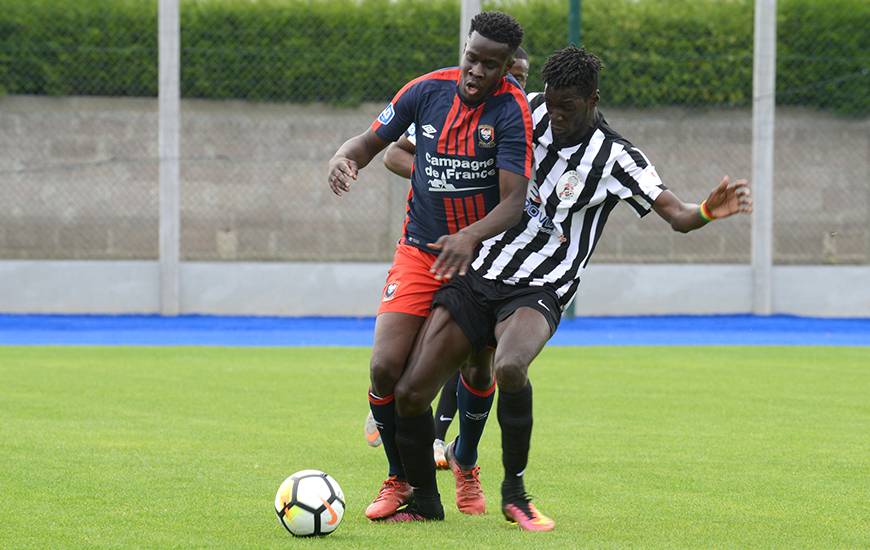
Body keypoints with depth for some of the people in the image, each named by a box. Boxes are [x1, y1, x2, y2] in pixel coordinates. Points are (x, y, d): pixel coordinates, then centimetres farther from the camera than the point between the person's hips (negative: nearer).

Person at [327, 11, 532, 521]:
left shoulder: (512, 110, -18)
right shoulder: (428, 90, -7)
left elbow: (514, 201, -24)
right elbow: (373, 140, 6)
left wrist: (469, 238, -41)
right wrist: (344, 157, -17)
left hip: (481, 257, -2)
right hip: (419, 253, 2)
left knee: (479, 370, 7)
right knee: (386, 368, -12)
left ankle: (466, 465, 37)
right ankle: (400, 482, 7)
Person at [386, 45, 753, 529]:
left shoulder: (616, 158, -8)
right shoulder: (530, 111, 5)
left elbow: (676, 215, -18)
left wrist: (708, 211, -38)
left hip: (536, 293, -4)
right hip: (478, 276, 4)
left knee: (511, 368, -37)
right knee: (410, 392, -7)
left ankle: (515, 491, -15)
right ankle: (425, 500, 18)